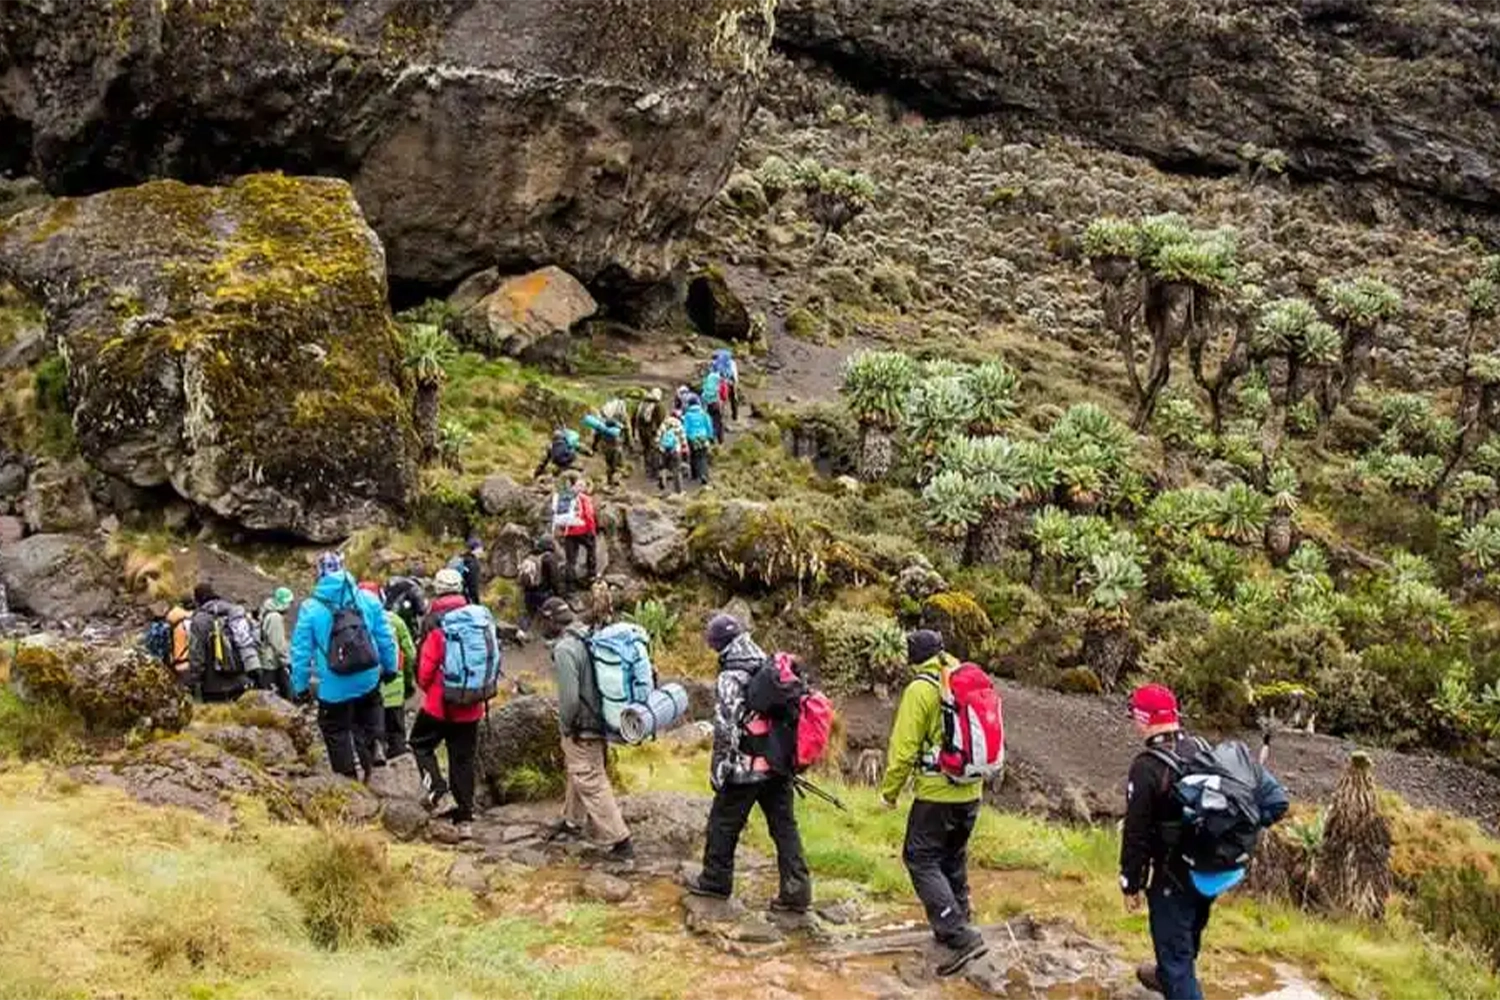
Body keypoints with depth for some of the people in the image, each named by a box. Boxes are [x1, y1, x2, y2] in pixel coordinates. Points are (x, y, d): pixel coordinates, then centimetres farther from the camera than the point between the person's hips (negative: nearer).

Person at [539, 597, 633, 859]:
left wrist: (566, 725, -9)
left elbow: (569, 697, -26)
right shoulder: (587, 638, 6)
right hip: (599, 720, 9)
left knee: (591, 783, -1)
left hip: (582, 729, -9)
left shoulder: (565, 649, -22)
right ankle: (573, 822, 44)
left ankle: (620, 842, 1)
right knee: (578, 775, 25)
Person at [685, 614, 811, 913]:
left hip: (747, 767, -7)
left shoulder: (731, 678, -15)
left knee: (724, 823, 11)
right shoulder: (773, 669, 8)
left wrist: (719, 768, -11)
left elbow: (726, 727, -19)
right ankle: (796, 890, 3)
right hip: (779, 765, 7)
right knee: (784, 825, 8)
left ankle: (715, 880, 23)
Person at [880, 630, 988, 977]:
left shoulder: (921, 690, -14)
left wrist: (890, 790, -3)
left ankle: (960, 936, -13)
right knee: (953, 858, 21)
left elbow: (904, 747, -15)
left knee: (922, 860, -2)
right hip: (970, 792, 7)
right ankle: (955, 927, 30)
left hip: (936, 793, -7)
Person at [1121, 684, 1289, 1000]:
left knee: (1174, 948, 2)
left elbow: (1136, 833, -19)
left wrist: (1131, 883, -9)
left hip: (1175, 874, -8)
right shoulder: (1203, 749, 0)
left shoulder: (1147, 767, -23)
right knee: (1189, 934, 29)